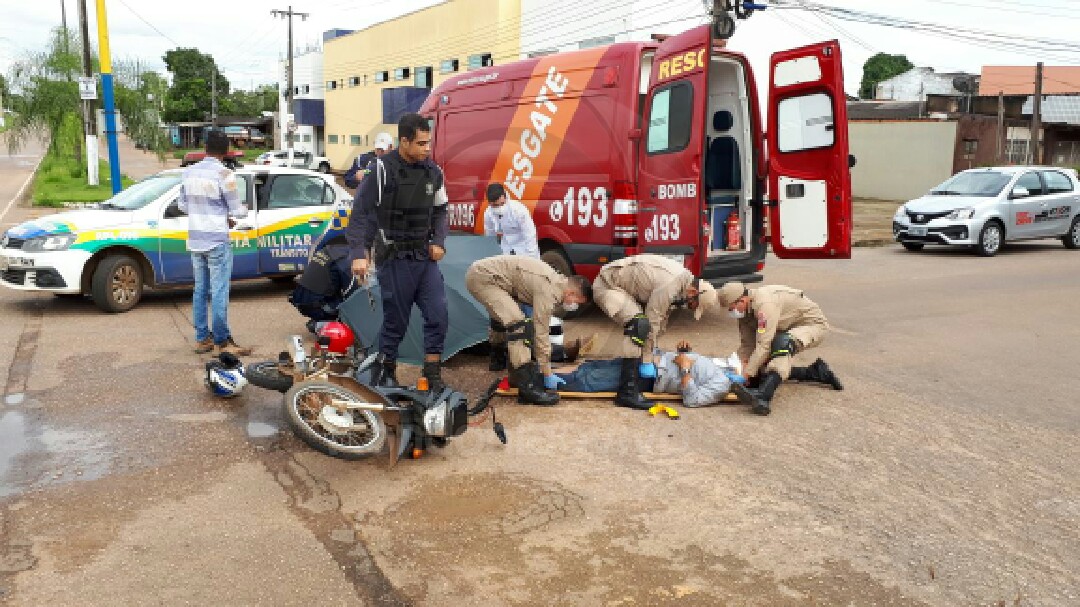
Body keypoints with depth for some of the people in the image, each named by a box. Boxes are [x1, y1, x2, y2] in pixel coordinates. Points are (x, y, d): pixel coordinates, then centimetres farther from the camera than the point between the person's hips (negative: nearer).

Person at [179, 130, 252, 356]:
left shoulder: (189, 172, 6)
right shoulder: (223, 174, -14)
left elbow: (183, 205, 14)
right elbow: (236, 210, -10)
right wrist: (243, 210, 14)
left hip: (195, 240, 6)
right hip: (217, 241, -6)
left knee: (200, 290, 13)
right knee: (219, 293, -3)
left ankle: (202, 338, 18)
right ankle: (222, 342, 0)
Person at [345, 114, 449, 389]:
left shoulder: (433, 171, 7)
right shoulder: (383, 169, -10)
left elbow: (440, 211, 19)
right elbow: (360, 212, -10)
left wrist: (439, 242, 4)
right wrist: (358, 254, -17)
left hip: (426, 257, 5)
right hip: (394, 259, -5)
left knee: (438, 316, 0)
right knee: (396, 322, 4)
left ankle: (433, 376, 13)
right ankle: (383, 375, 24)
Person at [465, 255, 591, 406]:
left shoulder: (556, 281, 11)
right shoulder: (549, 291, -18)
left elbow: (541, 329, 18)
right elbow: (540, 333, -17)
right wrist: (547, 374, -10)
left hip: (481, 271, 11)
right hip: (483, 277, -11)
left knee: (504, 317, 32)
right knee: (519, 324, -20)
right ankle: (527, 386, -20)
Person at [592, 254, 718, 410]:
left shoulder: (683, 277, 4)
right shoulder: (669, 286, -27)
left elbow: (661, 317, 12)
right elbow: (652, 323, -23)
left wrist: (652, 349, 14)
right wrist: (646, 360, -16)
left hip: (623, 285, 10)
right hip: (607, 285, -10)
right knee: (640, 326, -28)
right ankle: (627, 392, -27)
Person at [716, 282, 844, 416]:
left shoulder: (765, 304, -34)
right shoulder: (745, 310, -7)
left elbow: (763, 345, -38)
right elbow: (747, 344, -6)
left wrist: (746, 374, -37)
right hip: (789, 329, 10)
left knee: (782, 343, -40)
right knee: (762, 370, 8)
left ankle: (763, 397, -51)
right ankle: (817, 372, 19)